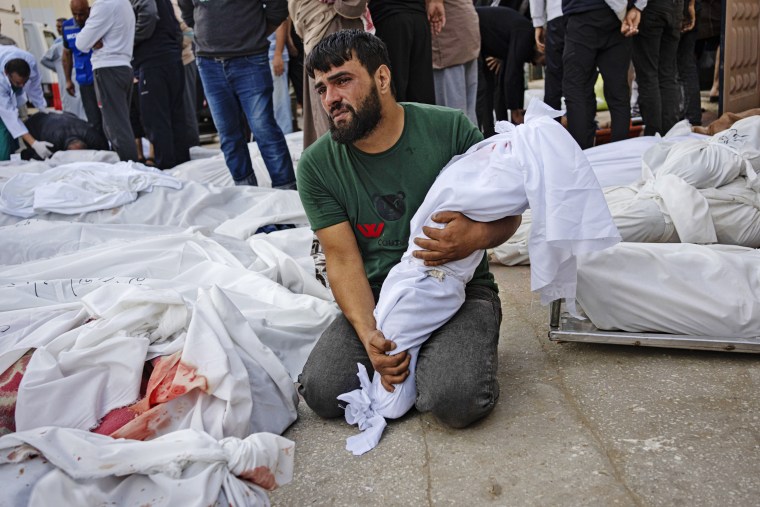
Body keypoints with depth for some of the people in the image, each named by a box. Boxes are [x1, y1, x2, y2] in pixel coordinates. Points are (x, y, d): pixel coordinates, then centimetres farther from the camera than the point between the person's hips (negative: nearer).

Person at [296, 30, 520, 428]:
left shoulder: (450, 128, -7)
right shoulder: (317, 166, -2)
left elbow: (508, 212, 0)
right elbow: (343, 260, -5)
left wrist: (477, 235, -25)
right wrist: (367, 334, -21)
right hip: (375, 298, 2)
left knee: (456, 402, -27)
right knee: (322, 392, -20)